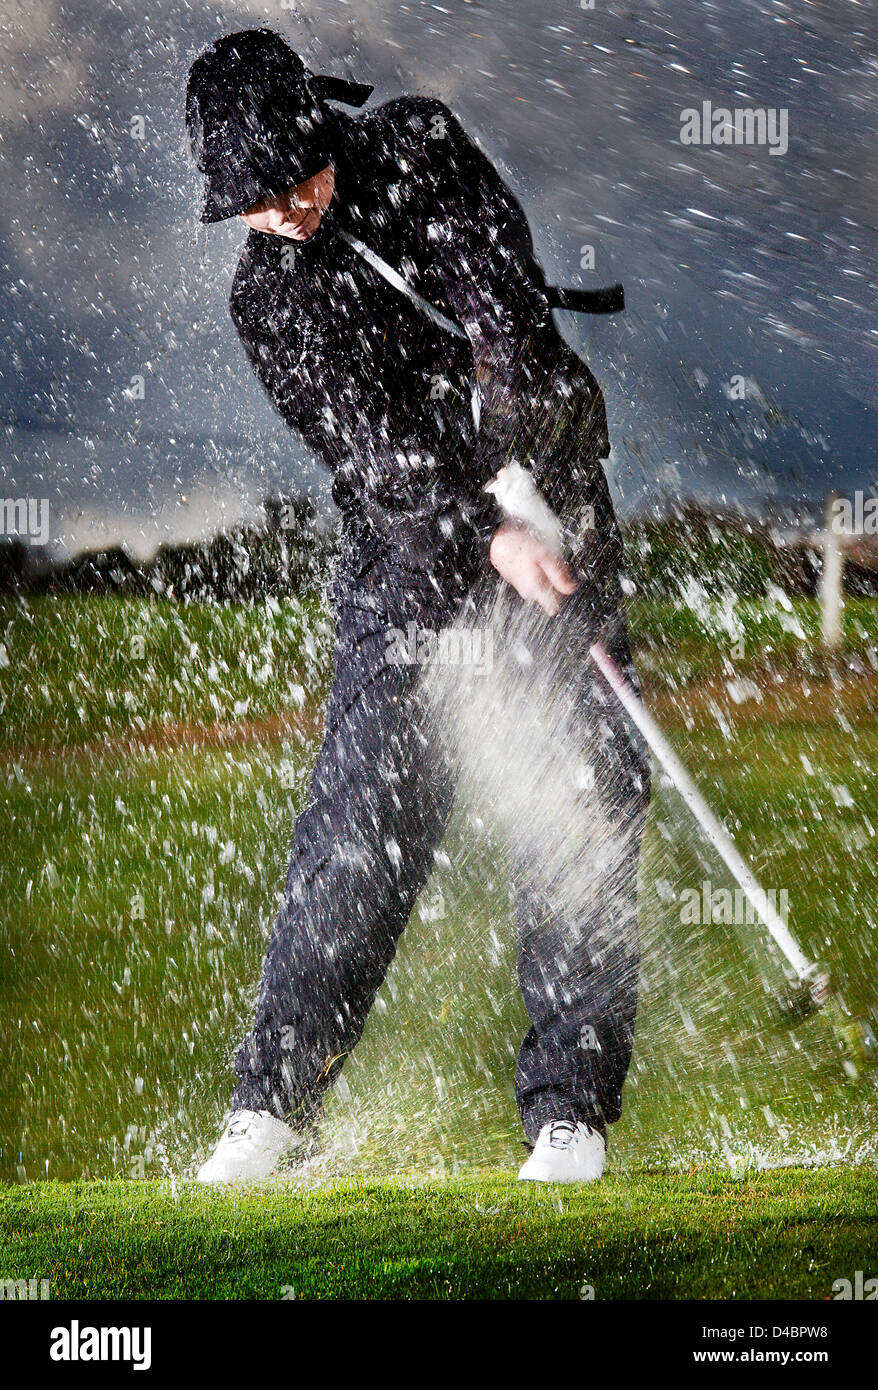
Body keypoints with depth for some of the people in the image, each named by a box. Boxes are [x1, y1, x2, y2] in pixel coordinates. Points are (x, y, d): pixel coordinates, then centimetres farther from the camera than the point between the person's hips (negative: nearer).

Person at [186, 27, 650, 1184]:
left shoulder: (418, 148, 0)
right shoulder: (267, 300, 0)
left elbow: (504, 281, -11)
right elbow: (368, 451, -11)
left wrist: (513, 450, -24)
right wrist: (485, 533, -27)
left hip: (550, 495, 0)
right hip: (407, 546, 0)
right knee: (367, 802, -9)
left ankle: (571, 1104, -8)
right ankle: (276, 1094, -3)